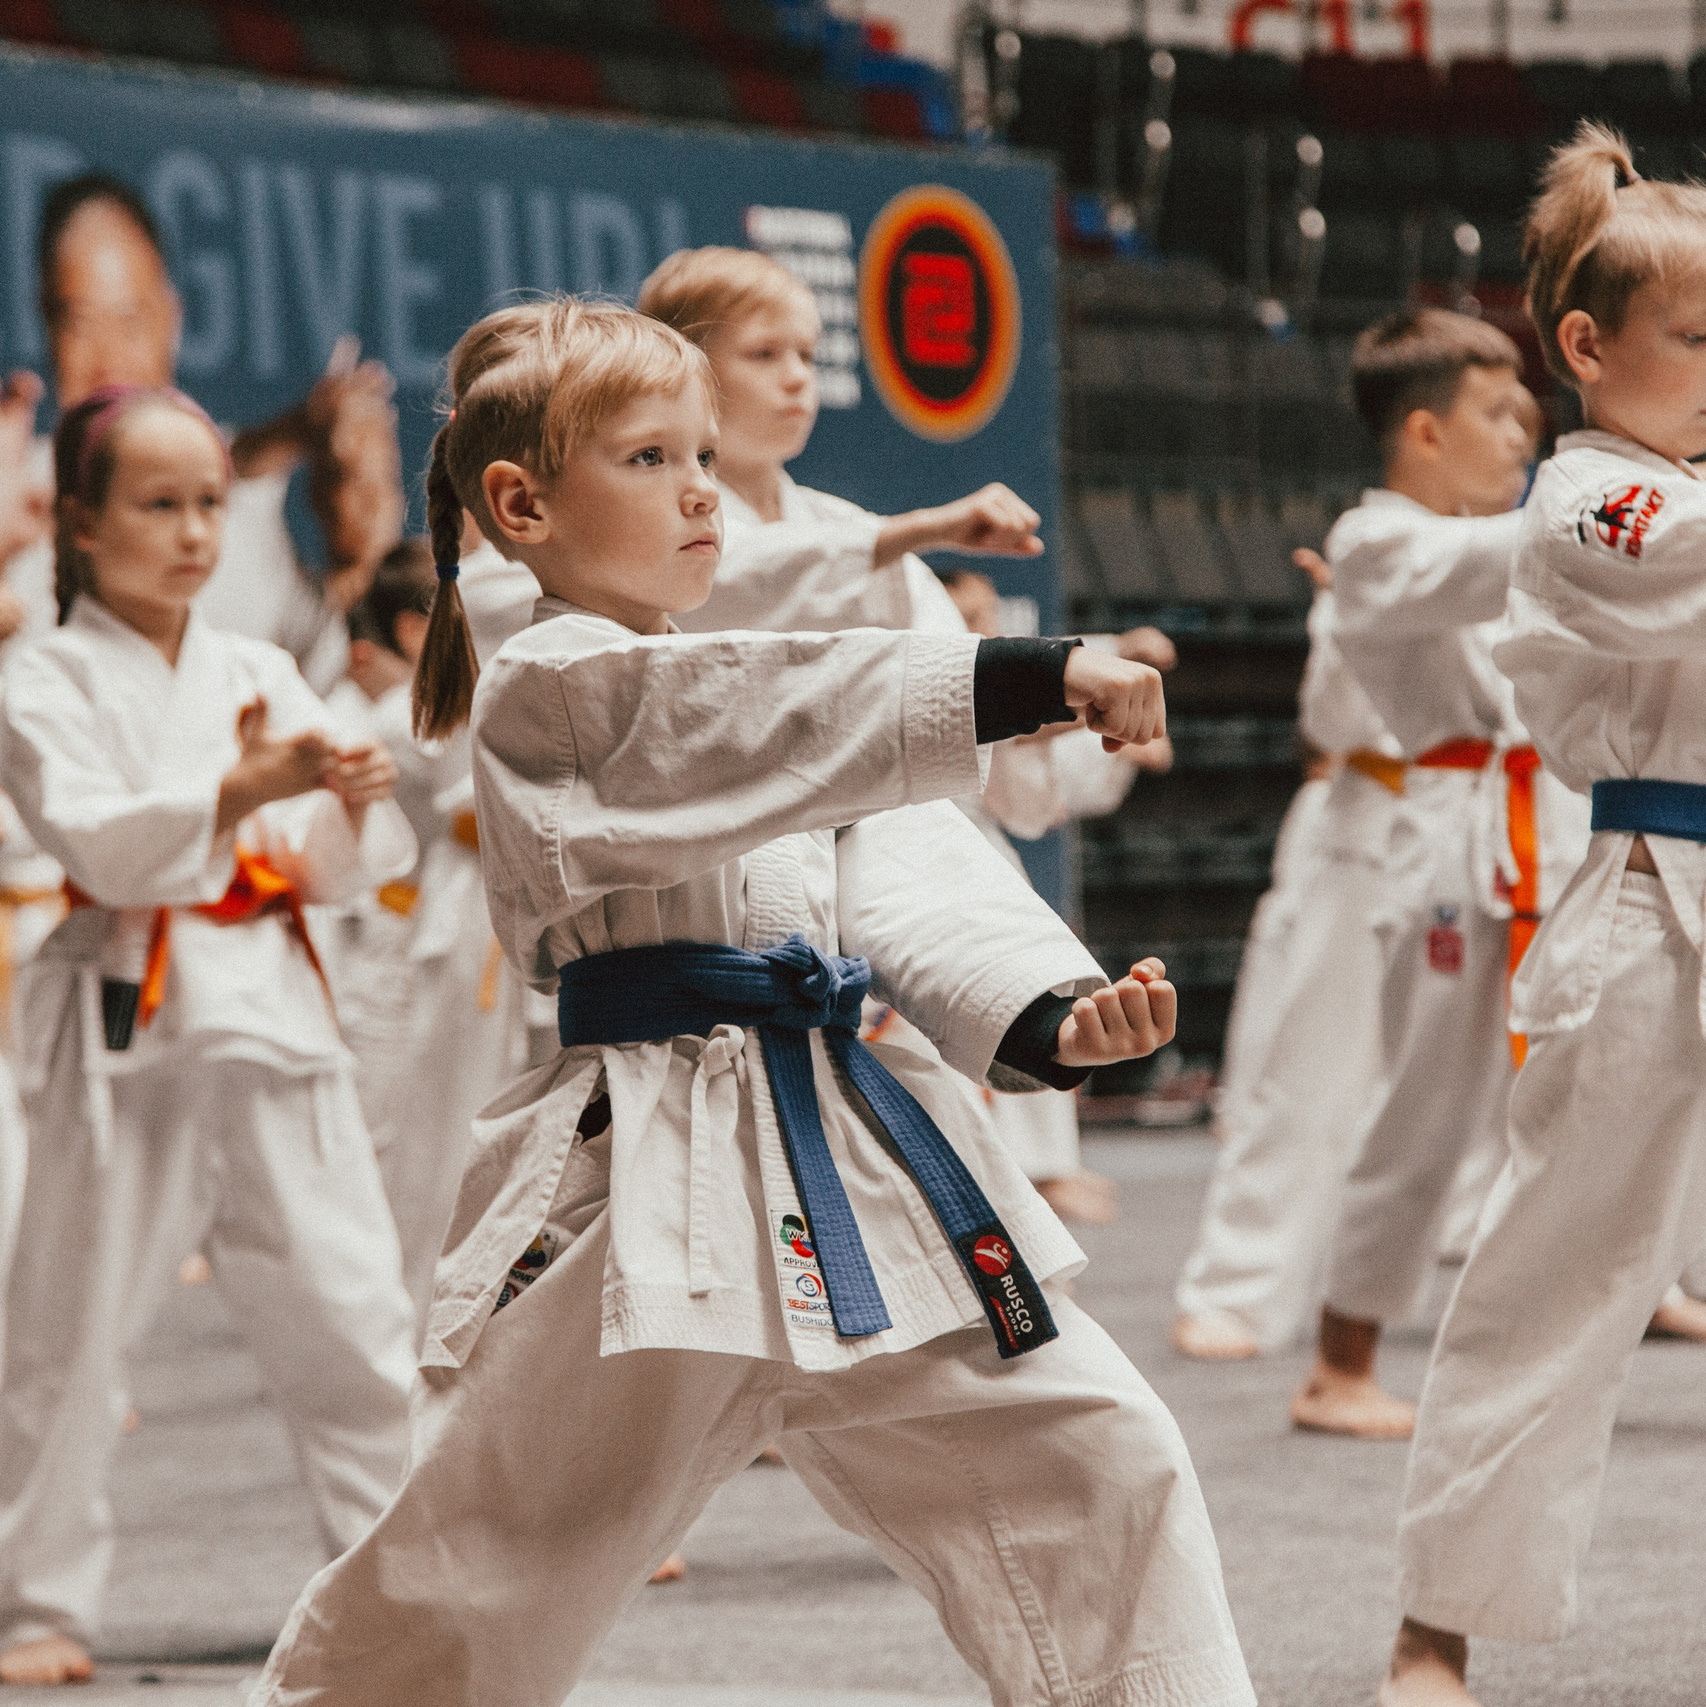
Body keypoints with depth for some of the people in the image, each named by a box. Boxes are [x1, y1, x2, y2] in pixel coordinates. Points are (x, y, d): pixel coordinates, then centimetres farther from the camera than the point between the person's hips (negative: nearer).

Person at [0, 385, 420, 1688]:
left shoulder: (260, 677, 12)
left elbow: (324, 872, 11)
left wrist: (350, 809, -11)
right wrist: (240, 792, -29)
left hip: (275, 1019, 4)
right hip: (128, 1029, -4)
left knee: (349, 1308, 5)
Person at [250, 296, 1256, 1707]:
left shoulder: (748, 680, 19)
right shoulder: (546, 692, -5)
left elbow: (909, 883, 8)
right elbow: (747, 732, -25)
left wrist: (1051, 1016, -11)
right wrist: (1024, 681, -32)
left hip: (849, 1160, 7)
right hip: (651, 1185, -7)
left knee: (1094, 1466, 2)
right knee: (469, 1587, -1)